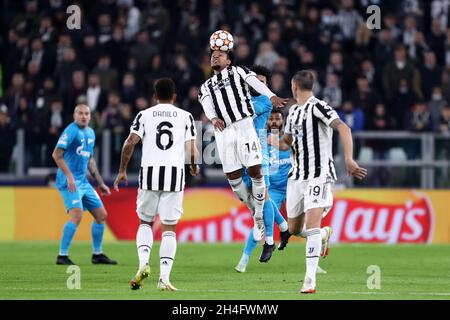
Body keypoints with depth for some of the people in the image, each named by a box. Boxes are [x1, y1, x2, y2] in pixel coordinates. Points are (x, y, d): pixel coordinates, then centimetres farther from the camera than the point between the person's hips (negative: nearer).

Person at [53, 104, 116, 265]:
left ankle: (97, 255, 22)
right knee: (77, 213, -23)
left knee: (101, 215, 10)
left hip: (83, 181, 9)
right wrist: (69, 176, -27)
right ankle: (62, 256, -19)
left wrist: (101, 183, 25)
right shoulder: (71, 131, -11)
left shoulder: (90, 133, 16)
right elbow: (57, 154, -19)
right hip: (69, 181, -9)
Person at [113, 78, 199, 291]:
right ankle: (164, 278, -6)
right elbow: (192, 150, 3)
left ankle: (144, 262, -7)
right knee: (169, 228, 3)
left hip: (150, 172, 0)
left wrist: (122, 170, 7)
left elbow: (130, 143, -3)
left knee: (145, 222, 17)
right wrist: (194, 168, 24)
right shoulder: (185, 116, 8)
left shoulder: (144, 115, 7)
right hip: (175, 174, 0)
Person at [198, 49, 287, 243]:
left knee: (255, 169, -12)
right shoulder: (206, 87, 22)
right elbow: (207, 105, 2)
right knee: (233, 176, -2)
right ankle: (254, 210, 15)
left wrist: (271, 96, -25)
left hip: (244, 124, -3)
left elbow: (256, 83, -4)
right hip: (223, 131, 3)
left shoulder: (239, 72, 15)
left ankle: (259, 217, -3)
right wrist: (213, 118, -22)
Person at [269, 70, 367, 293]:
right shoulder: (294, 111, 16)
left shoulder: (317, 107, -11)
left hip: (319, 175, -8)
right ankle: (323, 234, 42)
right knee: (294, 230, 12)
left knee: (312, 225, -20)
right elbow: (286, 142, 29)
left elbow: (343, 128, -24)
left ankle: (310, 279, -20)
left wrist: (349, 160, -36)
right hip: (297, 175, 8)